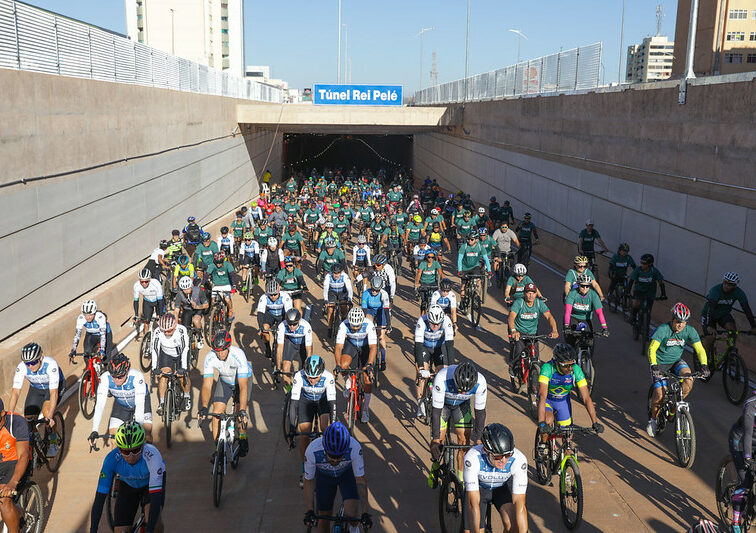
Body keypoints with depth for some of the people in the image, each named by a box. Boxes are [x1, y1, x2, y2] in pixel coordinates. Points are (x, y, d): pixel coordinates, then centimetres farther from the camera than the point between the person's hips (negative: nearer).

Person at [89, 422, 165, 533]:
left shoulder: (152, 456, -40)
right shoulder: (112, 459, -33)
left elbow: (156, 496, -42)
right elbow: (100, 498, -29)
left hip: (151, 483, -2)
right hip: (127, 485, 2)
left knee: (153, 514, -31)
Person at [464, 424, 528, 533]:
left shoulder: (519, 459, -34)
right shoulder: (472, 458, -37)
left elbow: (520, 504, -33)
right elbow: (473, 503, -35)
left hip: (503, 487, 1)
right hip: (478, 488, 0)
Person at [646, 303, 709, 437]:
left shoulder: (690, 331, -13)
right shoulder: (662, 329, -23)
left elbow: (700, 349, -13)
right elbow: (652, 349, -27)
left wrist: (704, 365, -31)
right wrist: (653, 366, -43)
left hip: (676, 361, 3)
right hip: (660, 363, -3)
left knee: (689, 380, -28)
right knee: (660, 395, -17)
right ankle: (653, 419, 11)